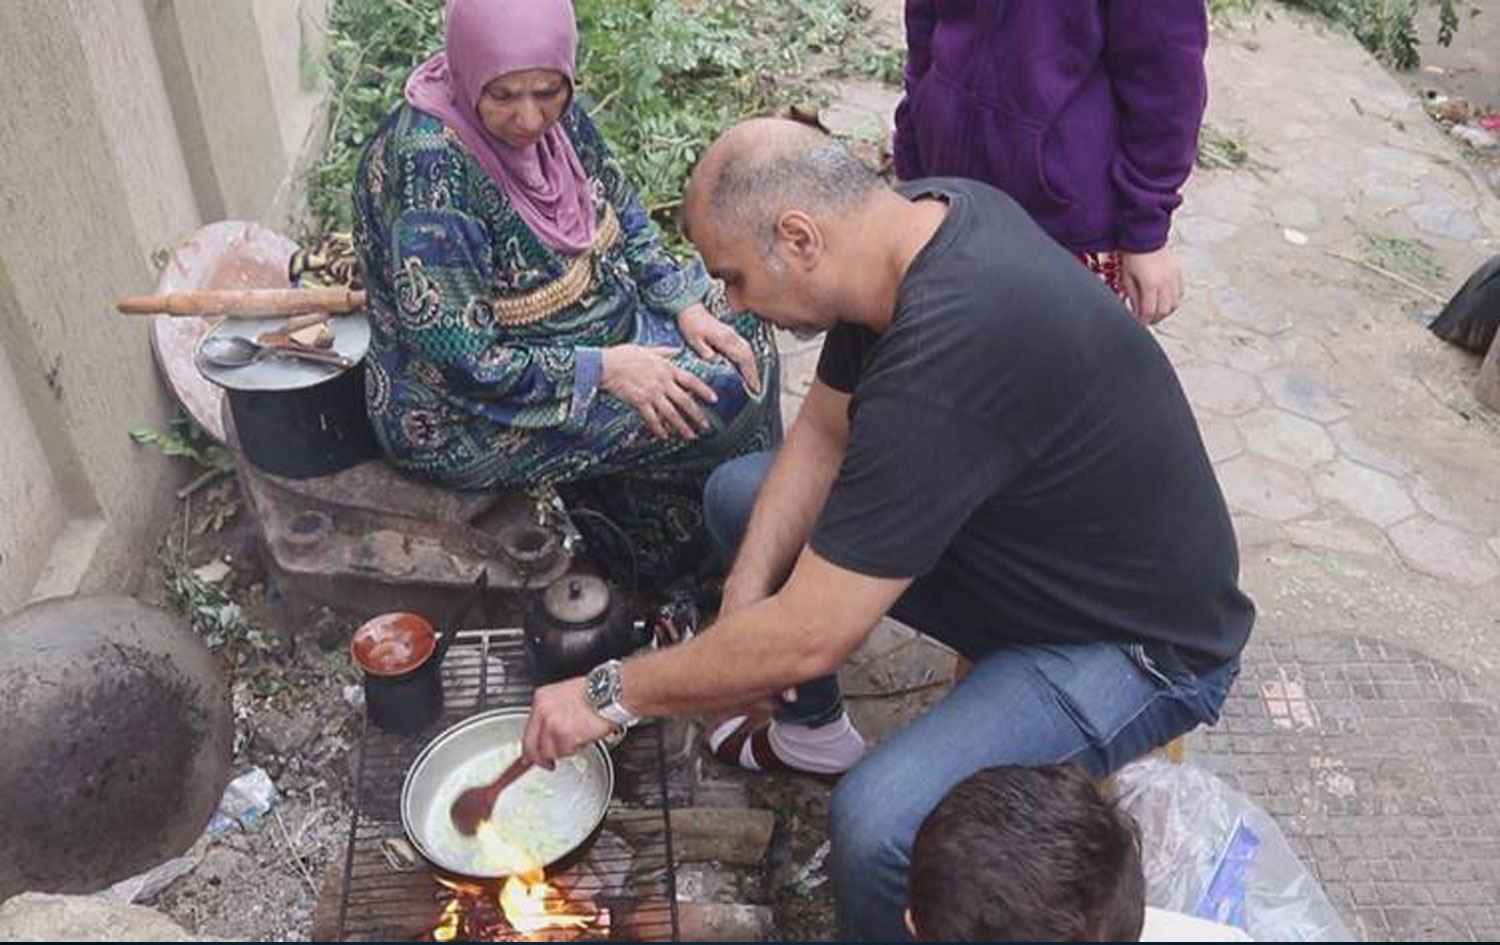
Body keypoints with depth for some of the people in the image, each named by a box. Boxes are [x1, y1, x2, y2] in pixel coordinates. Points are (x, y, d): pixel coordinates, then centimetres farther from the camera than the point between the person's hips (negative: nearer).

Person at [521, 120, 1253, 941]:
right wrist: (742, 599, -10)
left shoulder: (946, 359, -37)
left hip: (1139, 644, -8)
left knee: (877, 826, -33)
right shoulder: (918, 217, -10)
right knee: (738, 494, 10)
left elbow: (806, 640, -32)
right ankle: (812, 728, 30)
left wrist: (611, 694, -18)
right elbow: (823, 432, 1)